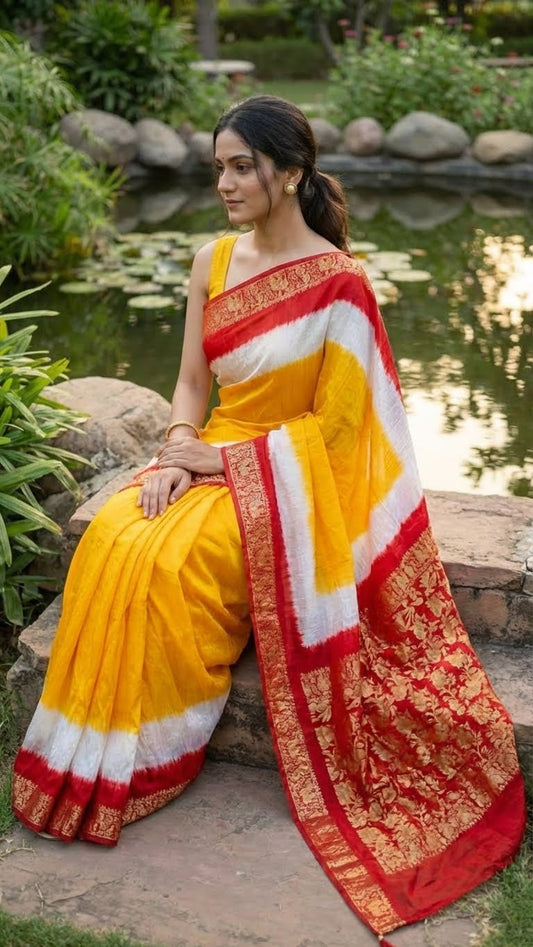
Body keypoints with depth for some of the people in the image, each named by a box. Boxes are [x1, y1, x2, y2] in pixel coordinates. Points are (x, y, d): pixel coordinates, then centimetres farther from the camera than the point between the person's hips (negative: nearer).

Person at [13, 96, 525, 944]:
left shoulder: (337, 282, -13)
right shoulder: (213, 262, 6)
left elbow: (334, 422, -14)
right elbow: (192, 380, 9)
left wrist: (225, 458, -16)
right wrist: (177, 451, -10)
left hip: (293, 475, -6)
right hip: (217, 460, 6)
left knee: (167, 563, -27)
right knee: (110, 541, -20)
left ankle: (140, 766, -8)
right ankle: (92, 765, -7)